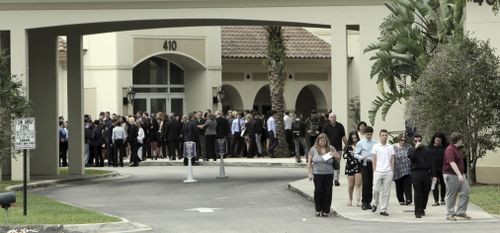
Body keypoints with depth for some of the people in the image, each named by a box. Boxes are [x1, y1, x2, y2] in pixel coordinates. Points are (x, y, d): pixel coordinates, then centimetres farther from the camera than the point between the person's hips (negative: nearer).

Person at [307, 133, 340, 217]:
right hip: (317, 174, -2)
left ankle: (325, 210, 7)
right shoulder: (313, 149, 4)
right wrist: (309, 173, -2)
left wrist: (334, 155, -7)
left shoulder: (331, 148, 9)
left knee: (327, 192, -1)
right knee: (318, 191, -5)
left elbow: (339, 157, 16)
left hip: (329, 174, 2)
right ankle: (318, 210, 7)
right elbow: (309, 162, 5)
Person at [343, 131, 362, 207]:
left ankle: (358, 200, -12)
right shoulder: (348, 147, 4)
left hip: (359, 167, -1)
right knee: (351, 185, 9)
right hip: (350, 167, 1)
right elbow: (345, 156, -5)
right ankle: (350, 199, 28)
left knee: (358, 184, -8)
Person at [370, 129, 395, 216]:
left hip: (388, 172, 1)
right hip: (378, 172, -1)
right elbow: (374, 160, 5)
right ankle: (375, 204, 26)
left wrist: (392, 171, 6)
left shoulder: (390, 147, 8)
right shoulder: (376, 147, 4)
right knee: (376, 189, -2)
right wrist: (374, 171, 0)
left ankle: (383, 210, 7)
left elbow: (392, 160, 12)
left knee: (386, 192, 2)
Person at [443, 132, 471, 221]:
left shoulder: (457, 149, 14)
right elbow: (452, 163, -28)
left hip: (460, 175, 9)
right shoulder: (449, 150, -18)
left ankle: (461, 212, 4)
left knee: (465, 191, 0)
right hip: (451, 175, -9)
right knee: (451, 195, 1)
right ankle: (450, 214, 10)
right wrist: (459, 175, -35)